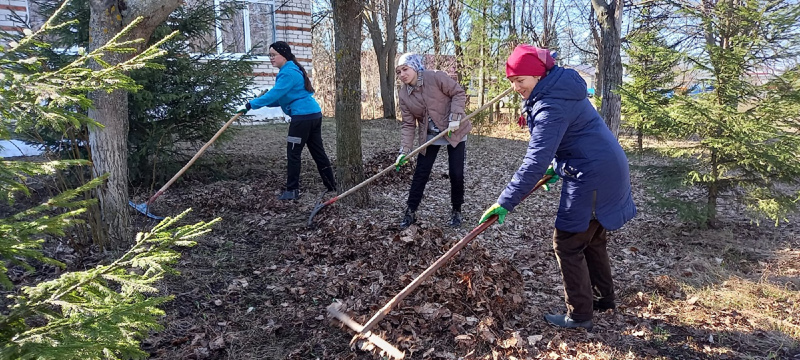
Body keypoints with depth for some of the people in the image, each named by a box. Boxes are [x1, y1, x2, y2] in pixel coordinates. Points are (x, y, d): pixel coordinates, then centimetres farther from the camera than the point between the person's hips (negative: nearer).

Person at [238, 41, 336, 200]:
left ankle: (292, 190, 6)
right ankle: (331, 186, 20)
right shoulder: (291, 70, 17)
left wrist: (250, 105, -13)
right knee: (318, 152, 14)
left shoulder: (288, 73, -14)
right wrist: (263, 101, 6)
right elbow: (282, 97, 18)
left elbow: (274, 94, -19)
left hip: (303, 116, -10)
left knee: (293, 153, -1)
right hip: (314, 114, 10)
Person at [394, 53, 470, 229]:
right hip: (429, 136, 3)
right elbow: (408, 125, -6)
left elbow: (459, 93, -12)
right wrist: (404, 151, -15)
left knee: (456, 174, 1)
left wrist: (455, 118, -23)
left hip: (454, 131, -3)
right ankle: (410, 212, 13)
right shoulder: (403, 94, -7)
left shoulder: (436, 77, -20)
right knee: (420, 174, 2)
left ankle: (456, 211, 20)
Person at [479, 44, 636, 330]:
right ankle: (603, 298, 37)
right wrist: (556, 166, 17)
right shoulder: (558, 87, 7)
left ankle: (579, 315, 9)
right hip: (607, 169, 11)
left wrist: (505, 203, -29)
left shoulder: (552, 106, -25)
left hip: (593, 176, -11)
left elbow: (535, 162, -31)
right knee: (591, 237, 22)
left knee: (568, 243, -2)